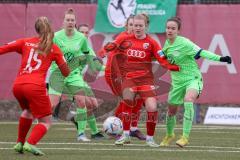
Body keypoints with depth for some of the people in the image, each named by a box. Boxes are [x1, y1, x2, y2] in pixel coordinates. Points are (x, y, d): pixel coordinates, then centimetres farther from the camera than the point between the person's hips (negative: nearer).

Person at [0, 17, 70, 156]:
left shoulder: (25, 42, 14)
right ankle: (30, 143, -18)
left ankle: (20, 143, 29)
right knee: (46, 122, 8)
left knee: (28, 110, 33)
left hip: (18, 85, 4)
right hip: (35, 86, -4)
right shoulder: (54, 49, 10)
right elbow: (66, 73, 13)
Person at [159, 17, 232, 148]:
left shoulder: (184, 43, -18)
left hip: (192, 78, -7)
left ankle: (185, 136, -33)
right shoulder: (167, 43, 3)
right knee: (171, 110, 15)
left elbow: (201, 53, -24)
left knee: (188, 99, -35)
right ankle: (169, 135, 45)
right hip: (177, 82, 7)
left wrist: (219, 58, -34)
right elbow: (163, 56, 24)